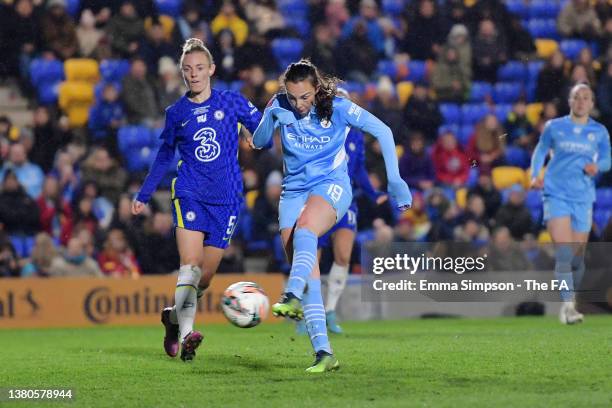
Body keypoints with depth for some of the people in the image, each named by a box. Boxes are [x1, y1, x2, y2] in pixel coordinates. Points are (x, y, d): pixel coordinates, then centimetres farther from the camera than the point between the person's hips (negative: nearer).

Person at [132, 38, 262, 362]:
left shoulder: (231, 102, 3)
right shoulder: (176, 113, 8)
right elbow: (164, 156, 20)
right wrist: (143, 196, 23)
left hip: (225, 199, 0)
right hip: (189, 194, 0)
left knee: (205, 276, 2)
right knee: (190, 264, -20)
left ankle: (173, 317, 27)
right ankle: (186, 334, -26)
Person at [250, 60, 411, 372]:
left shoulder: (339, 108, -7)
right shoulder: (280, 105, 0)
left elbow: (383, 132, -1)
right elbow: (258, 143, 2)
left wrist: (394, 180, -4)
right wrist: (271, 118, -18)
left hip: (331, 186, -3)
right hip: (294, 190, 3)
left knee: (304, 229, -37)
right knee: (308, 272, -10)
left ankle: (292, 296, -58)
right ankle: (324, 354, -13)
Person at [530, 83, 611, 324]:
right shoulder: (554, 127, 5)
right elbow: (540, 151, 15)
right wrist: (535, 174, -2)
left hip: (583, 198, 2)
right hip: (556, 194, -2)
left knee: (577, 255, 7)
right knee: (563, 250, -17)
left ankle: (571, 300, 27)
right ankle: (568, 304, -22)